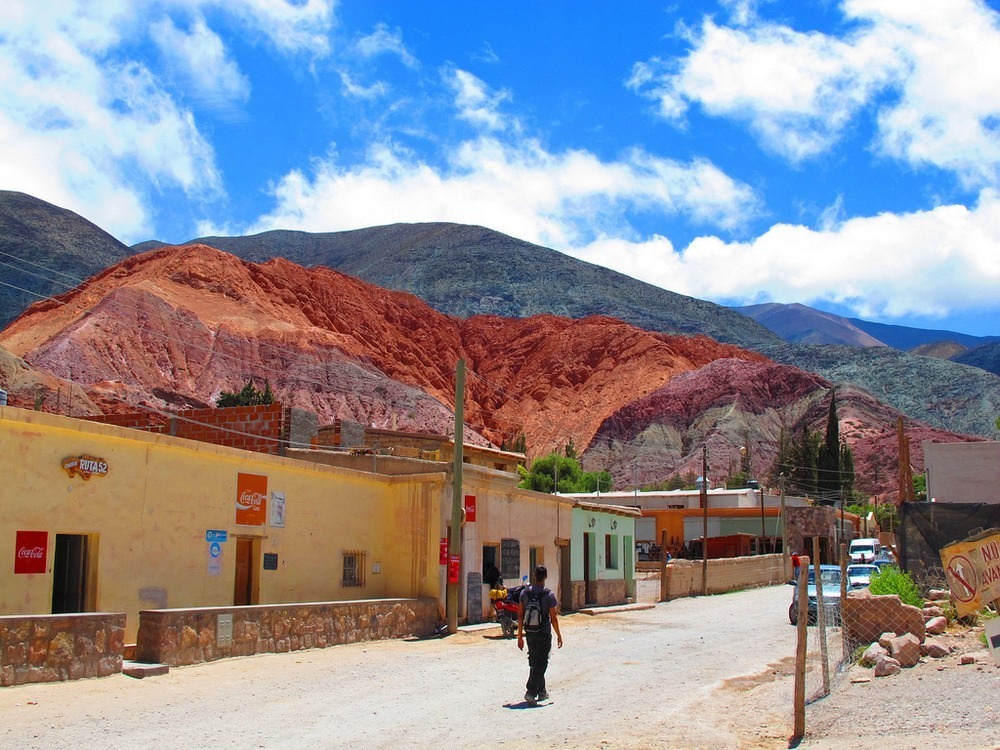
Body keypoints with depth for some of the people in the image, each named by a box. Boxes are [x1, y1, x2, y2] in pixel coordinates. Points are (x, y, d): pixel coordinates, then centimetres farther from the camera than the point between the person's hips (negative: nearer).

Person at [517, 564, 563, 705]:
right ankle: (531, 692, -10)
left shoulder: (524, 592, -1)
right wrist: (559, 635, 3)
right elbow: (553, 618, -10)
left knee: (534, 662, 18)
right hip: (544, 634, -4)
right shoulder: (549, 595, -13)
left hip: (530, 633, 4)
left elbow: (520, 615, 1)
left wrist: (520, 635, 8)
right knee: (541, 663, 1)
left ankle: (541, 691, 28)